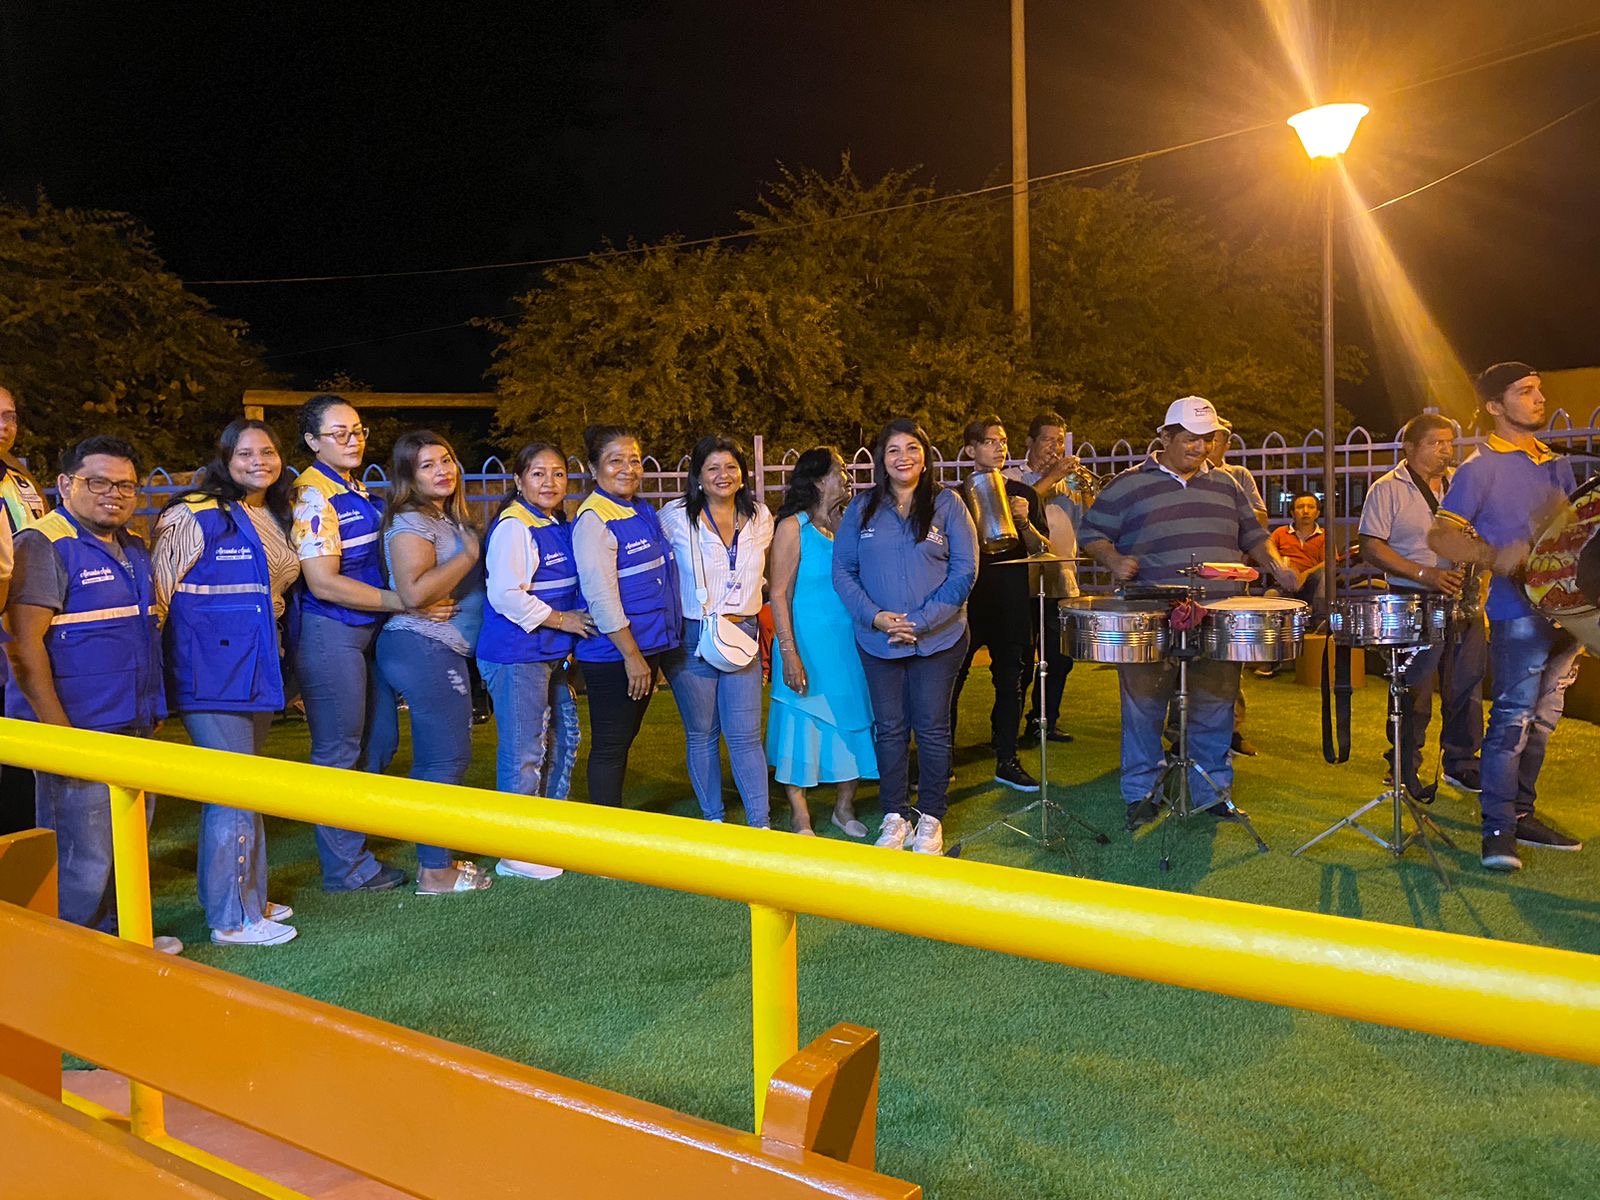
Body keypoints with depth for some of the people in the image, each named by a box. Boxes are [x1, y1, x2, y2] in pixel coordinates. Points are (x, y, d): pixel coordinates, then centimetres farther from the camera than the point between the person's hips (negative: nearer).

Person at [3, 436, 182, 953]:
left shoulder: (134, 549, 13)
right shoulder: (43, 546, -11)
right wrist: (58, 731, -20)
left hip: (134, 729, 8)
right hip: (79, 733, -8)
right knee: (83, 860, -2)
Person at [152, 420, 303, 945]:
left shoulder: (273, 520, 13)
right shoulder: (195, 516, -11)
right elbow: (156, 591, -11)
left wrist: (280, 663, 24)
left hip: (257, 672, 8)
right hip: (213, 674, -8)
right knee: (232, 793, -5)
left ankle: (250, 897, 27)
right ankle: (231, 919, 5)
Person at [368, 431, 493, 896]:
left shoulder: (449, 519, 17)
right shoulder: (410, 523, -12)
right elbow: (414, 592, -25)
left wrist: (471, 555, 11)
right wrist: (470, 554, -17)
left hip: (445, 651, 10)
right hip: (423, 649, -10)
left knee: (449, 757, 14)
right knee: (443, 758, -5)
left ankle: (437, 858, 25)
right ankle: (435, 872, 3)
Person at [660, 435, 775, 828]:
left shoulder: (760, 517, 5)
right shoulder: (676, 518, -6)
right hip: (690, 637, -2)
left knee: (745, 735, -1)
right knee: (701, 734, 9)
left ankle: (760, 824, 7)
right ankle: (712, 819, 23)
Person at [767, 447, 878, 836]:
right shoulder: (793, 527, -10)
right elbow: (779, 594, -12)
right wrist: (789, 654, -17)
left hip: (850, 644, 5)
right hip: (809, 647, -5)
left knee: (852, 721, 12)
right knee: (803, 727, 5)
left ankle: (844, 807, 30)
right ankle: (801, 819, 18)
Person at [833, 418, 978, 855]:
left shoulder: (947, 504, -1)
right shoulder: (862, 508, 5)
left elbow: (964, 571, -6)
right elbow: (843, 570, 3)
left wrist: (922, 621, -14)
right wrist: (874, 616, -12)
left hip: (938, 639, -2)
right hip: (877, 640, 2)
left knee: (932, 728, 5)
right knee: (889, 729, 9)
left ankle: (931, 819, 19)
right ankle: (894, 816, 22)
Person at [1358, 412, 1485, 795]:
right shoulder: (1388, 489, -4)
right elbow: (1371, 547, -10)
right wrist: (1425, 575, -18)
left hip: (1463, 601, 6)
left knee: (1467, 686, 9)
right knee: (1415, 693, 0)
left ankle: (1462, 764, 23)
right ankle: (1406, 770, 12)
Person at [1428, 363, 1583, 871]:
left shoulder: (1556, 464, 16)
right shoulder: (1481, 469, -5)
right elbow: (1440, 535, -10)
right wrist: (1493, 556, -26)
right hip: (1518, 611, -7)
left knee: (1543, 717, 12)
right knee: (1514, 717, -10)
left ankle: (1522, 814, 23)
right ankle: (1497, 830, -5)